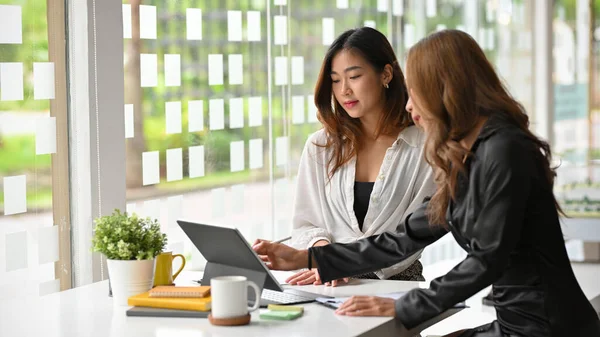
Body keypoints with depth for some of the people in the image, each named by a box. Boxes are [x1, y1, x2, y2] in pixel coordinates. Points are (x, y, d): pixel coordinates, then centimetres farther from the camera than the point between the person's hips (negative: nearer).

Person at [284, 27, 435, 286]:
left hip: (396, 284, -3)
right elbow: (304, 225, 12)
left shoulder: (424, 146, 0)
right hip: (331, 288, 4)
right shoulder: (320, 146, 12)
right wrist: (322, 247, -13)